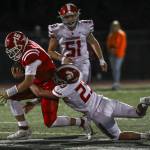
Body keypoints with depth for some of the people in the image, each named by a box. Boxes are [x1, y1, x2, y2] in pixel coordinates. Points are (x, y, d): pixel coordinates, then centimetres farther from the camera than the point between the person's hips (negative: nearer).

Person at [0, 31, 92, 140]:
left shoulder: (30, 55, -27)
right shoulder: (27, 50, 2)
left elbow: (28, 82, -27)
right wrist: (21, 75, -3)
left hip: (49, 86, -10)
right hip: (39, 83, 10)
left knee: (50, 123, -8)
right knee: (12, 97, 1)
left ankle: (81, 122, 7)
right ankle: (24, 130, 6)